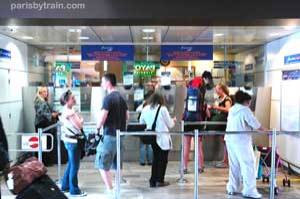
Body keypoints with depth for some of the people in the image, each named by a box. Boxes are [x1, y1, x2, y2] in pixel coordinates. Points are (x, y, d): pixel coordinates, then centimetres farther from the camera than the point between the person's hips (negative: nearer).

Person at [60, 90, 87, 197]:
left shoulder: (66, 111, 10)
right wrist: (81, 119, -2)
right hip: (73, 141, -10)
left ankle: (65, 186, 30)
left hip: (70, 140, 10)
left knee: (71, 164, 20)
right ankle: (74, 190, 8)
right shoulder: (70, 112, -20)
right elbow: (79, 125, -23)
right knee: (74, 166, -1)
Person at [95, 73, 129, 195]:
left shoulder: (108, 98, -13)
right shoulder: (121, 98, 11)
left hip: (110, 135, -8)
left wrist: (98, 128, 0)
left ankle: (110, 191, -1)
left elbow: (102, 117, -18)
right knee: (116, 165, 16)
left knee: (102, 165, 0)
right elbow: (127, 116, 18)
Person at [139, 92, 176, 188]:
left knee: (155, 158, 16)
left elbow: (141, 123, 9)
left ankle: (153, 181, 16)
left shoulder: (145, 109, 2)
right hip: (162, 138, -5)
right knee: (163, 159, 7)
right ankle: (160, 180, 9)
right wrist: (173, 120, 17)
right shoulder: (162, 109, -9)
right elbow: (170, 125, -4)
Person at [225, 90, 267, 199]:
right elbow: (256, 124, -10)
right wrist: (266, 131, 4)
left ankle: (232, 188, 17)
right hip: (241, 141, -8)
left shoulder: (232, 109, 15)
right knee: (248, 164, -4)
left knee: (234, 165, 14)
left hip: (230, 140, 8)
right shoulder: (245, 110, -9)